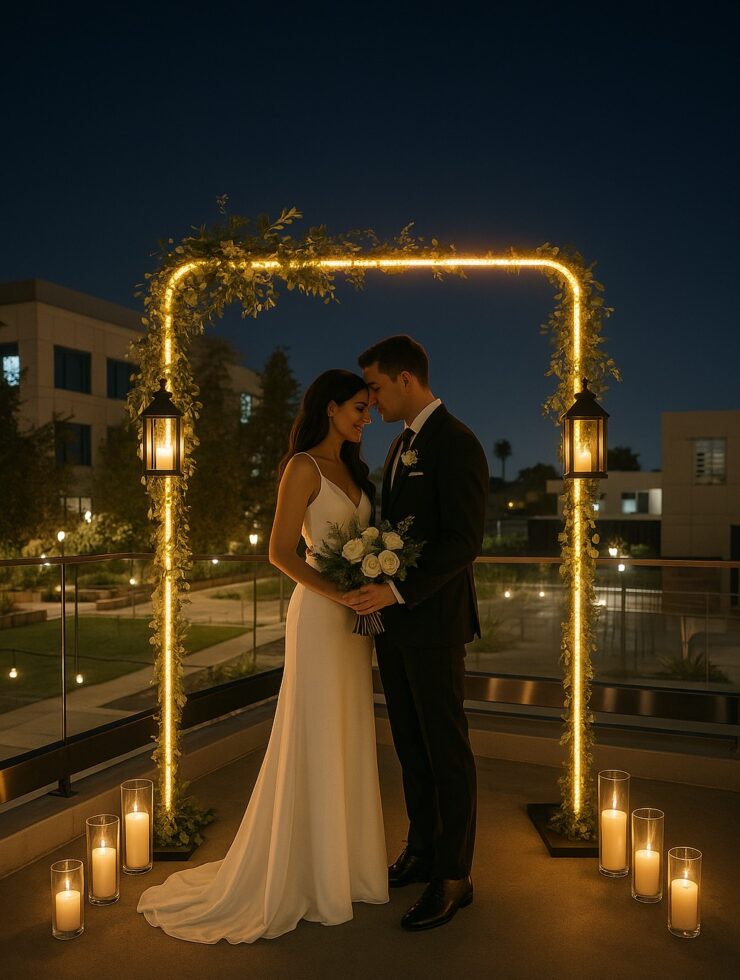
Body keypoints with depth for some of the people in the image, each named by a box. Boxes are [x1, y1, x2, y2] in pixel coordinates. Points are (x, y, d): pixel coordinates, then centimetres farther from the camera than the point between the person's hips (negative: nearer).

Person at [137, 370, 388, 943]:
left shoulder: (352, 468, 14)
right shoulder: (304, 467, -10)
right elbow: (281, 552, -14)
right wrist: (337, 593, -21)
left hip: (353, 617, 8)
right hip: (319, 612, -8)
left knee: (349, 737, 15)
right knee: (315, 740, 2)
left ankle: (345, 859, 30)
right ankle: (306, 875, 19)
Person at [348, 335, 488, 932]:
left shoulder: (456, 444, -14)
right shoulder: (402, 445, 14)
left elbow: (465, 540, -21)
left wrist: (398, 590, -24)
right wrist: (378, 590, 8)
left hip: (433, 623, -9)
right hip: (394, 619, 9)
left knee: (446, 749, 4)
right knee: (410, 744, 18)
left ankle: (454, 877, 19)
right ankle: (422, 851, 34)